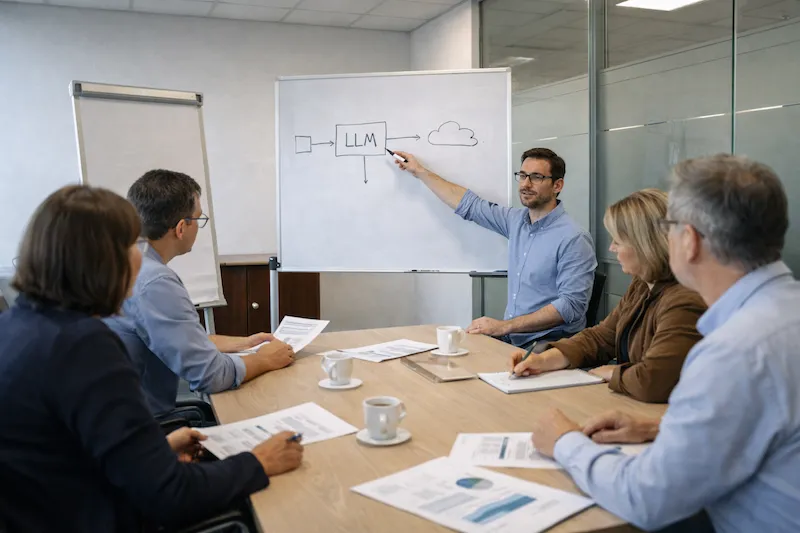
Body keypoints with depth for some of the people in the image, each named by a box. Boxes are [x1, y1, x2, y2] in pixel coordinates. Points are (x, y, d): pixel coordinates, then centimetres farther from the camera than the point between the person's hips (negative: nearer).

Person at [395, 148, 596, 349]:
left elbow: (571, 305, -20)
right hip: (511, 337, 7)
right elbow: (469, 204, 21)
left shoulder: (574, 239, -14)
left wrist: (504, 326, -25)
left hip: (548, 342, -7)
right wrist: (420, 171, 26)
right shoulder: (517, 220, 9)